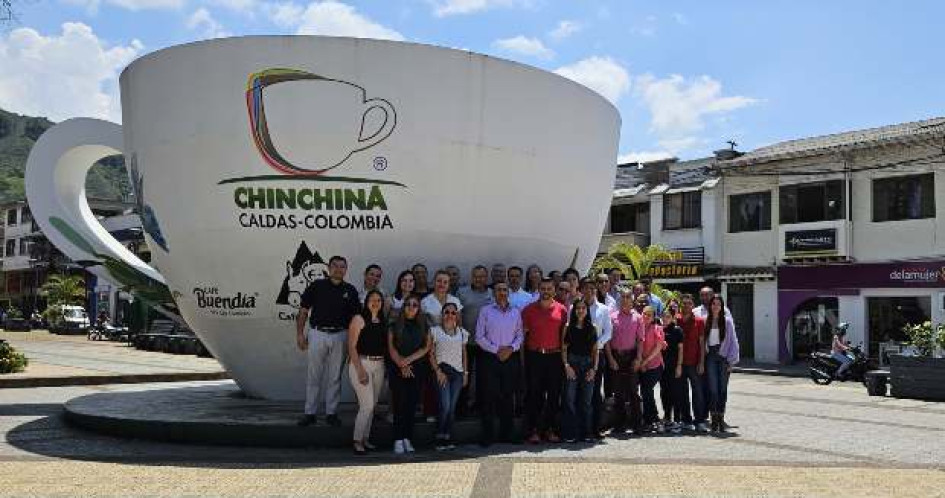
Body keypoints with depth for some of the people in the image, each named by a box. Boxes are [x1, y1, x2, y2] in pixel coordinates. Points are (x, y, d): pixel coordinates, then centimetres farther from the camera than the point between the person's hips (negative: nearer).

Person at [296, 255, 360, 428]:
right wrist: (300, 333, -3)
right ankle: (310, 413, 10)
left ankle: (331, 413, 15)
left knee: (335, 376, 7)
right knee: (314, 375, 3)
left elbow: (355, 316, 9)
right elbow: (303, 311, 3)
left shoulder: (350, 290, 6)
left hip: (339, 336, 2)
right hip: (317, 334, -1)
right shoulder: (316, 286, 1)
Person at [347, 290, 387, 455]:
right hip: (361, 363, -6)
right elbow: (351, 346, -9)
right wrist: (360, 369, -15)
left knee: (372, 405, 10)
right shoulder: (359, 319, -5)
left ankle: (365, 438, 20)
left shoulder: (383, 322, 12)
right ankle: (357, 441, -1)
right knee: (367, 405, -10)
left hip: (379, 365, 6)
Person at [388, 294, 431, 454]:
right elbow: (391, 347, 0)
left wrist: (409, 359, -9)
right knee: (400, 403, -6)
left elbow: (426, 347, 2)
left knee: (412, 404, 0)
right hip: (398, 370, -2)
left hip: (417, 369, 2)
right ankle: (398, 440, -4)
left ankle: (407, 438, 5)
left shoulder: (423, 326, 10)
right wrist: (402, 365, -10)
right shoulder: (395, 325, 6)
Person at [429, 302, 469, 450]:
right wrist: (438, 371, -8)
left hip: (458, 372, 4)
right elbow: (431, 354, 1)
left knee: (452, 407, 2)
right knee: (445, 406, -13)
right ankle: (440, 439, -2)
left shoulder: (462, 332, 13)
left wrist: (465, 372, 12)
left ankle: (448, 439, 9)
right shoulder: (435, 331, 3)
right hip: (443, 370, -4)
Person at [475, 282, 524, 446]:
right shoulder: (485, 311, 1)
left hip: (510, 358, 3)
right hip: (490, 358, -3)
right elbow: (479, 337, -2)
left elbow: (520, 335, 9)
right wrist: (496, 350, -10)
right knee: (489, 397, -3)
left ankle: (506, 434, 16)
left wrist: (511, 348, -8)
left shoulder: (516, 312, 10)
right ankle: (487, 435, 5)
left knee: (507, 397, 8)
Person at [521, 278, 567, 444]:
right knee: (534, 394, 0)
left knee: (554, 394, 4)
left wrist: (564, 355, 3)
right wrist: (523, 357, -2)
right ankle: (533, 430, 6)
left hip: (554, 356, 1)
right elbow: (523, 333, 4)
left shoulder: (562, 310, 5)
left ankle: (550, 429, 14)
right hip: (534, 356, -1)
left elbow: (565, 334, 10)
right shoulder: (529, 310, 3)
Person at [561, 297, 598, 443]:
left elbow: (595, 350, 8)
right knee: (570, 400, -4)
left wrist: (594, 368, -1)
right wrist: (566, 365, -10)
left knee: (587, 401, 6)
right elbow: (564, 349, 1)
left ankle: (587, 432, 14)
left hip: (588, 365, 2)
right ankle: (570, 434, 2)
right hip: (572, 365, -2)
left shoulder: (592, 328, 8)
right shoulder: (568, 327, 3)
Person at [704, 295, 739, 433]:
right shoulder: (705, 321, 3)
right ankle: (714, 419, 2)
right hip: (710, 357, 0)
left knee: (723, 389, 4)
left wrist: (731, 360, -5)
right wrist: (702, 358, -4)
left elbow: (733, 341, 1)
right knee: (713, 389, -3)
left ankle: (721, 418, 12)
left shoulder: (727, 321, 1)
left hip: (723, 357, 0)